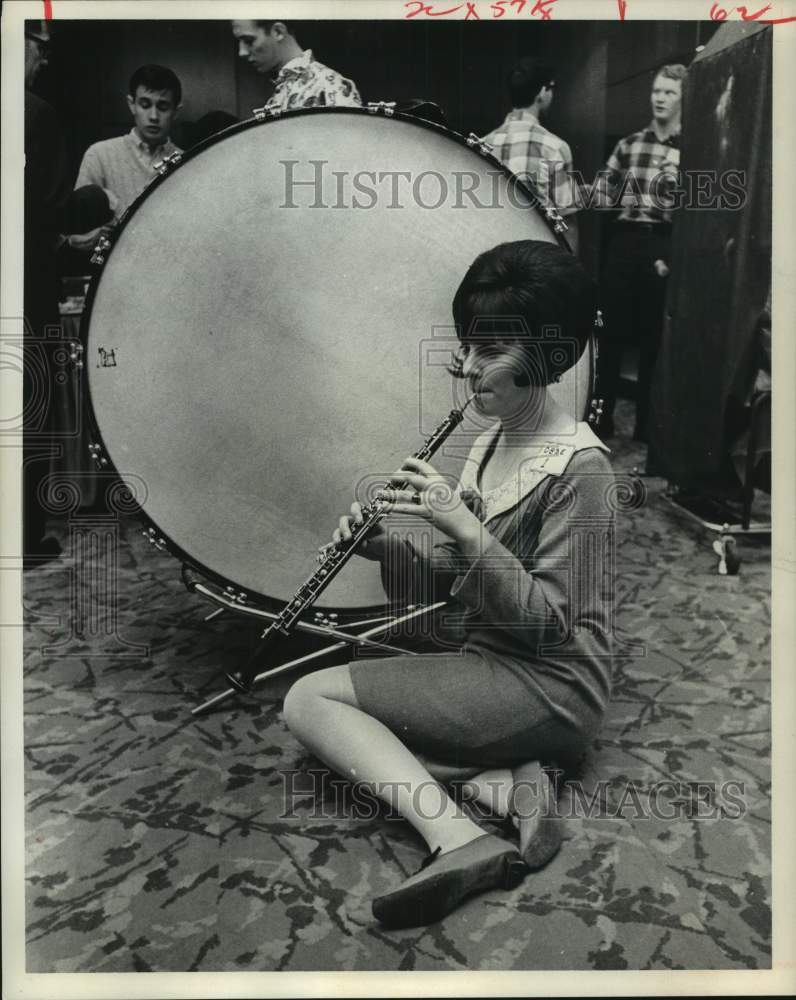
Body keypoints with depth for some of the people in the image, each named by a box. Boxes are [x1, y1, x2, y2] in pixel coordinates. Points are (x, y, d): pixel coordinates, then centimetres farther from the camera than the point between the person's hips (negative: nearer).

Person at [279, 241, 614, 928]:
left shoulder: (579, 465, -17)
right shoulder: (490, 443, 9)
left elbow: (547, 621, -18)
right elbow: (449, 584, 10)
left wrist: (467, 529, -27)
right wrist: (384, 547, -8)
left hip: (551, 689, -9)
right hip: (489, 669, 9)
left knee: (310, 699, -13)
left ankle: (461, 841, -22)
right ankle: (502, 782, -10)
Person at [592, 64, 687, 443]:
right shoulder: (629, 144, 9)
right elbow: (603, 194, 8)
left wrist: (674, 257, -13)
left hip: (665, 248, -2)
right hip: (625, 242, 3)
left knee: (654, 340, 4)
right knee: (611, 333, 4)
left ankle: (646, 427, 16)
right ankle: (601, 420, 15)